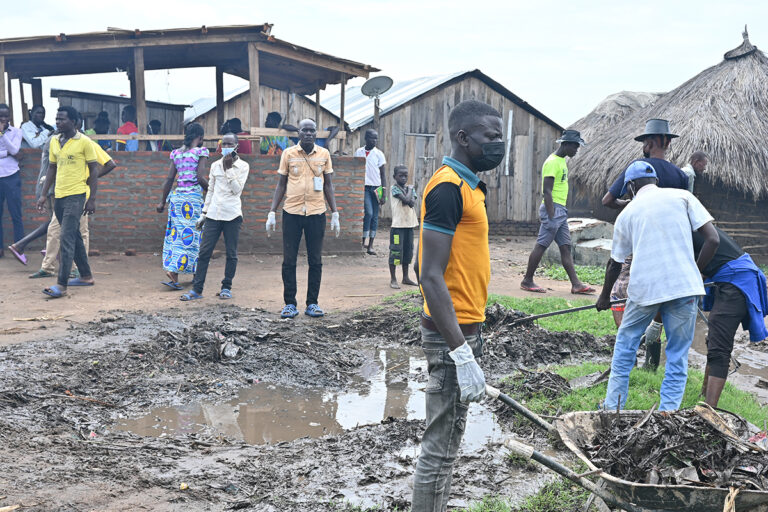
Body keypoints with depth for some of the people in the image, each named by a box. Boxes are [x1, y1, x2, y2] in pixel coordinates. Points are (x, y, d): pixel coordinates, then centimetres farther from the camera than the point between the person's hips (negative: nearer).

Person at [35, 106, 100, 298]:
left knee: (67, 238, -13)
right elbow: (52, 168, 18)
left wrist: (92, 199, -10)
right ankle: (86, 276, 26)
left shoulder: (84, 142, -8)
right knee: (74, 238, 14)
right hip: (59, 196, 7)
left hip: (76, 195, -7)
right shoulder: (54, 141, 11)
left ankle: (62, 285, -13)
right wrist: (43, 194, 14)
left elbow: (94, 171, -6)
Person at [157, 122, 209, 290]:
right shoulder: (200, 152, -4)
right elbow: (200, 177, -13)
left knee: (176, 234, 7)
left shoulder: (176, 153, 12)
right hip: (193, 196, -6)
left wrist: (162, 201, 16)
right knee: (191, 235, 0)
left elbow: (169, 178, 11)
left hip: (176, 196, 6)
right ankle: (173, 272, -9)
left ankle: (174, 277, 3)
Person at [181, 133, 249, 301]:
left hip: (232, 215, -3)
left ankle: (226, 287, 15)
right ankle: (197, 289, 3)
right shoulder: (215, 165, 13)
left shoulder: (243, 166, 2)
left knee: (231, 254, 2)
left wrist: (229, 169, -12)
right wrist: (204, 213, 15)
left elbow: (237, 190, -9)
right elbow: (210, 190, 18)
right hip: (213, 214, 3)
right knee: (204, 251, -1)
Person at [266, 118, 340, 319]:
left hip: (316, 212, 1)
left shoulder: (324, 154, 6)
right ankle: (290, 304, 10)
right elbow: (281, 184, 8)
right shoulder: (288, 154, 4)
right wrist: (272, 212, 1)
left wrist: (335, 214, 5)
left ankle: (312, 303, 13)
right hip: (292, 212, 0)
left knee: (315, 261, 4)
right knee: (289, 260, 1)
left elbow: (328, 185, 11)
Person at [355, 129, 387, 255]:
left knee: (375, 216, 2)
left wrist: (384, 193, -3)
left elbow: (383, 174, 3)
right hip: (364, 186, -1)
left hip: (376, 187, 1)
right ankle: (363, 241, -6)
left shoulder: (379, 154, 2)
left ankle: (370, 245, 8)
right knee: (369, 212, -16)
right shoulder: (358, 152, 4)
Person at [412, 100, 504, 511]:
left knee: (446, 439, 18)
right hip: (452, 334, -10)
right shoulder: (448, 187, -17)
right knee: (441, 446, 0)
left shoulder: (466, 185, 14)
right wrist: (462, 354, -25)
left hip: (461, 329, 10)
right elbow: (431, 277, -23)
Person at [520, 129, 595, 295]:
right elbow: (547, 191, -19)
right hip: (552, 209, -10)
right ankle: (527, 281, 4)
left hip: (561, 210, 10)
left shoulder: (562, 161, 17)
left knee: (566, 247, 6)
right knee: (541, 245, -4)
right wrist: (551, 216, -22)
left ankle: (576, 284, 6)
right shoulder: (552, 162, -14)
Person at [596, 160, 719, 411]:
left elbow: (615, 263, 21)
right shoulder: (682, 196, 7)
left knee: (624, 346, 20)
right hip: (684, 287, -1)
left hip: (644, 287, 1)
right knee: (677, 357, 9)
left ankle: (613, 406, 25)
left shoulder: (626, 213, 12)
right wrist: (696, 272, 11)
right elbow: (712, 239, -1)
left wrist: (605, 296, 35)